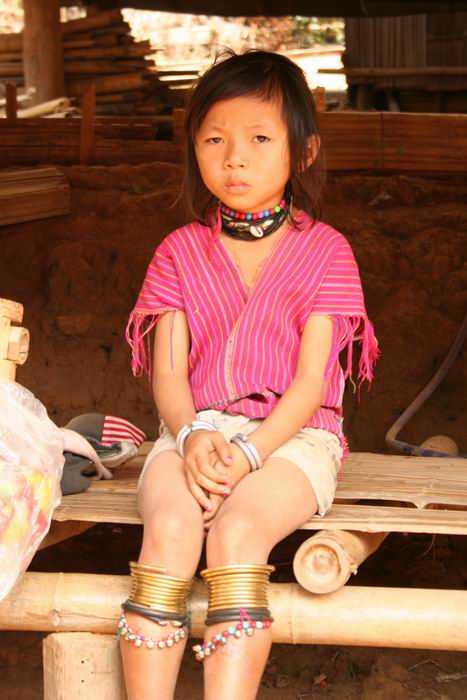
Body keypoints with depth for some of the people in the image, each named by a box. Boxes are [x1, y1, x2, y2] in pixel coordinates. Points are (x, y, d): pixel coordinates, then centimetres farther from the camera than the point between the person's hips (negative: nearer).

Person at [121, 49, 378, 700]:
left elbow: (312, 378, -5)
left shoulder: (324, 250, 3)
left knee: (237, 529, -31)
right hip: (197, 429, 2)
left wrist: (251, 450, -20)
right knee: (169, 527, -28)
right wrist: (192, 435, -18)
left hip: (290, 433, -2)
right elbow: (168, 371, 3)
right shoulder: (181, 251, 11)